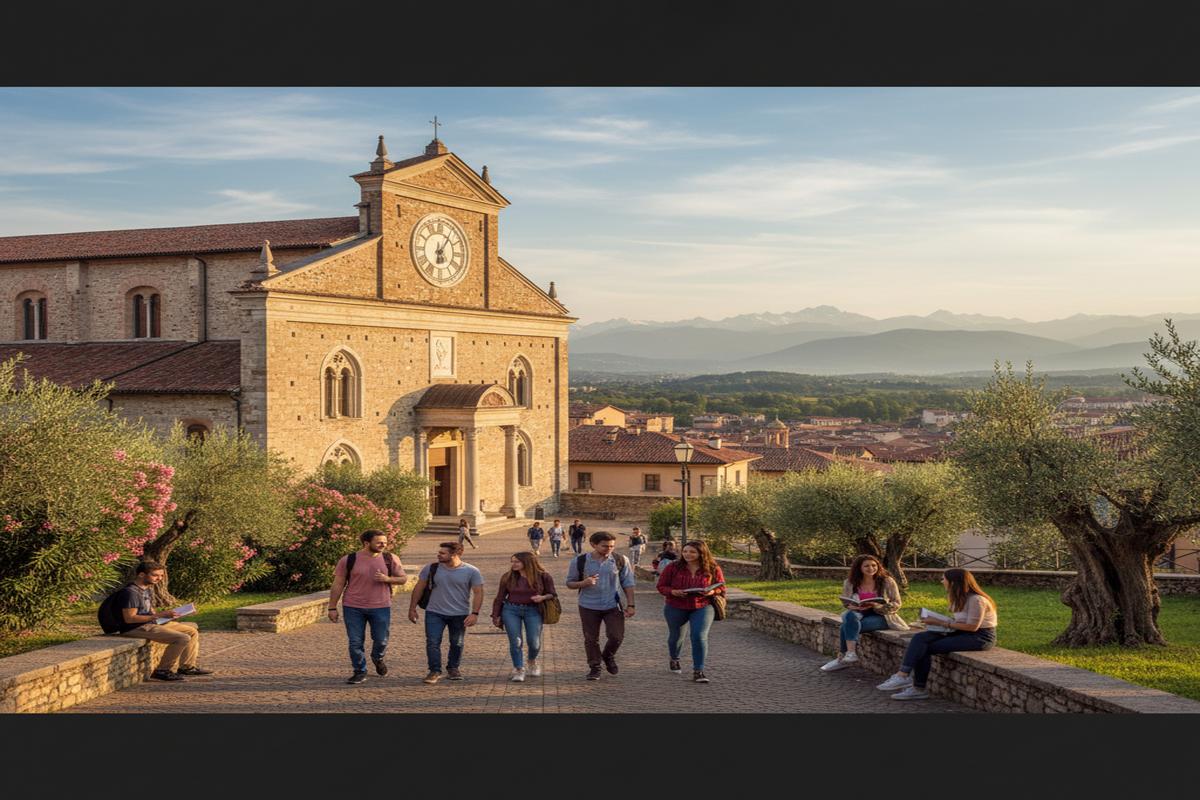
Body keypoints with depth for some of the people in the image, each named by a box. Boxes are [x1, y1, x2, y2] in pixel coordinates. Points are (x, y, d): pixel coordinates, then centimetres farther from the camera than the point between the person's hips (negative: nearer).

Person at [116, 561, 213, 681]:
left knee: (192, 631, 12)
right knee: (182, 638, -24)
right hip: (136, 628, -10)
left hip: (152, 624, 10)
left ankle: (187, 667, 19)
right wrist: (159, 615, -23)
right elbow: (129, 618, -23)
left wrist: (165, 614, 2)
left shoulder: (148, 590, 15)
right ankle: (162, 671, -12)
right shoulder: (130, 592, -17)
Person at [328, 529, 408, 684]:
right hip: (353, 608, -1)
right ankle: (360, 672, 19)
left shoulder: (390, 559, 0)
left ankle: (378, 659, 40)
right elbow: (337, 585, 0)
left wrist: (387, 579, -13)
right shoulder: (348, 560, -4)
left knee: (381, 640, 8)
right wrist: (332, 608, -2)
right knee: (355, 642, 2)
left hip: (380, 607, 1)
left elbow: (403, 578, 6)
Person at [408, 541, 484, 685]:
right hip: (434, 613, 1)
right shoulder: (431, 568, -4)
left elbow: (478, 593, -7)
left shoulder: (471, 572, -9)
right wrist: (412, 609, 4)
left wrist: (475, 613, -16)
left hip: (460, 614, -1)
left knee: (457, 644, 11)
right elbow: (419, 588, 5)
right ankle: (435, 671, 0)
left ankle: (453, 669, 30)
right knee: (432, 642, -8)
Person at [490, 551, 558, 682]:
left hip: (533, 611, -1)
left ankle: (532, 661, 31)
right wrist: (495, 615, 7)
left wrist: (542, 597, -16)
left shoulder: (543, 576, -4)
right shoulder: (507, 577, 1)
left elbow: (551, 594, 5)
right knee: (515, 641, -5)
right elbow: (500, 597, 9)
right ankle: (519, 669, 11)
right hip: (511, 610, 1)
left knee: (534, 642, -1)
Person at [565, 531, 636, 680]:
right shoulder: (579, 561, -6)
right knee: (591, 639, 6)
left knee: (617, 636, -5)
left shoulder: (621, 561, -3)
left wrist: (630, 605, 0)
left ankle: (608, 656, 26)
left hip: (613, 606, 0)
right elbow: (570, 583, 2)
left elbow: (628, 583, 4)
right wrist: (583, 583, -19)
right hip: (589, 607, 0)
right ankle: (594, 668, 24)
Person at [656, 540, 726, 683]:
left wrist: (712, 592, -19)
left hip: (702, 608, -1)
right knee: (675, 635, 18)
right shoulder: (673, 567, -8)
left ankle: (698, 671, -7)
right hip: (676, 608, 1)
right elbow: (661, 586, -4)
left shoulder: (713, 569, -6)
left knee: (700, 637, -17)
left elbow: (721, 588, 3)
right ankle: (674, 659, 50)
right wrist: (673, 592, -24)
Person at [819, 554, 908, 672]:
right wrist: (853, 606, -14)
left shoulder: (887, 582, -3)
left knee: (848, 626, -29)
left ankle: (841, 658, -19)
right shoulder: (850, 583, 4)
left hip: (881, 616, -4)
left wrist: (876, 606, -22)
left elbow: (896, 605, -4)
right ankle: (851, 653, -36)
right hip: (858, 613, 4)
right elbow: (846, 602, 11)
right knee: (850, 616, -34)